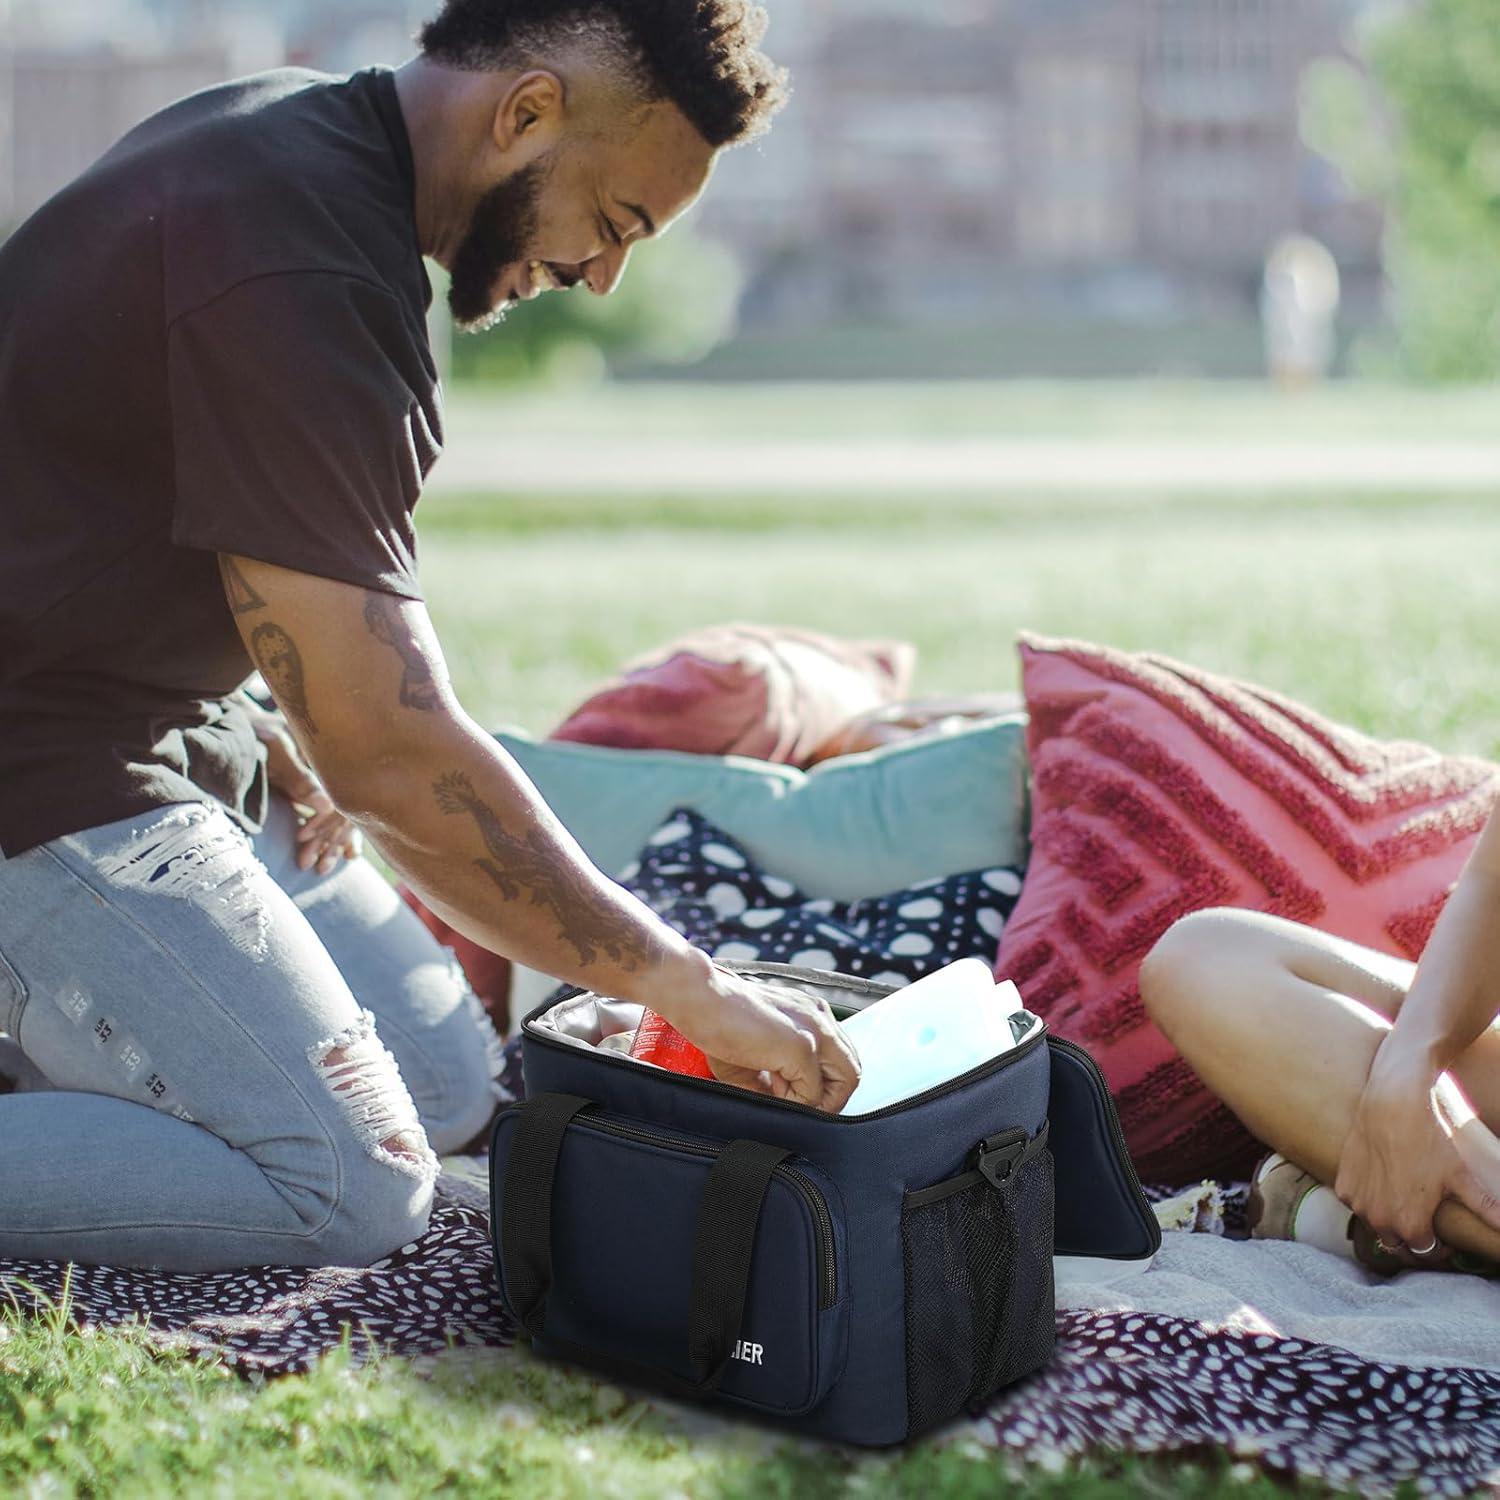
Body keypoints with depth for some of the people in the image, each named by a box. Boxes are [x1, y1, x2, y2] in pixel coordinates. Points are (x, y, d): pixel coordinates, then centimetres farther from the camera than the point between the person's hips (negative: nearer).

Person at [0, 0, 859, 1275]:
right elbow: (393, 750, -28)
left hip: (162, 727, 10)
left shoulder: (286, 137, 6)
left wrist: (267, 734, 2)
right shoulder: (303, 281, -27)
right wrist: (687, 986, -21)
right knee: (353, 1188, -15)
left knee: (448, 1095, 9)